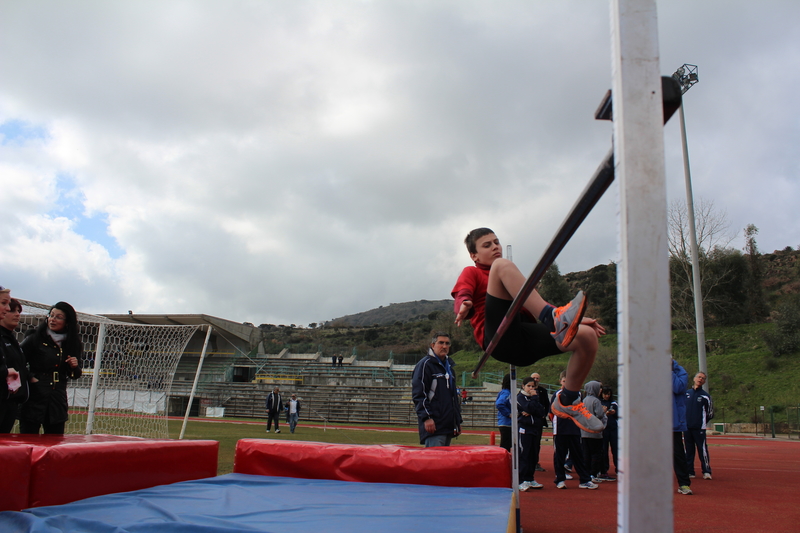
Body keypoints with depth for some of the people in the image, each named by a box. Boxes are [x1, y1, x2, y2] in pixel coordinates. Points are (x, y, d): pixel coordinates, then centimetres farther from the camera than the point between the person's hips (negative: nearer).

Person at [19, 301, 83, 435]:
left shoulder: (73, 344, 7)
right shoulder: (35, 338, -2)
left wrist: (75, 367, -6)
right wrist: (29, 377, -15)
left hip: (57, 402, 3)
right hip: (34, 400, -3)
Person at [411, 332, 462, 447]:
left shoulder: (449, 367, 22)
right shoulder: (425, 364, -5)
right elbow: (418, 394, -12)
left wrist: (458, 420, 22)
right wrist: (426, 417, -20)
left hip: (449, 426, 8)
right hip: (434, 424, -8)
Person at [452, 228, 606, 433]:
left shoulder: (512, 278, 37)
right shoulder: (472, 273, 19)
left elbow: (538, 309, 35)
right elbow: (461, 297, -3)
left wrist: (578, 319, 23)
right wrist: (464, 305, -29)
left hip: (525, 342, 6)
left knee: (587, 336, -15)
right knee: (502, 265, -22)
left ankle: (568, 401, 4)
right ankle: (555, 320, -39)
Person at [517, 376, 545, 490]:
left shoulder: (536, 397, 16)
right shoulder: (520, 397, -2)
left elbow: (542, 412, 2)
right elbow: (529, 408, -18)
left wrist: (529, 413, -12)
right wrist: (534, 398, -7)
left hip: (535, 428, 6)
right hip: (524, 429, -6)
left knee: (533, 455, 8)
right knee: (523, 455, -8)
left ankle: (529, 479, 17)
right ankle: (521, 481, -9)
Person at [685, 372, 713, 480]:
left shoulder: (705, 396, 3)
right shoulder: (686, 393, 10)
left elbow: (710, 412, 8)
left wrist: (702, 421, 8)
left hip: (699, 428, -3)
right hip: (687, 427, 3)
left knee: (702, 449, -9)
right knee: (689, 450, 7)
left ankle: (706, 472, -3)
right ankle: (690, 471, 13)